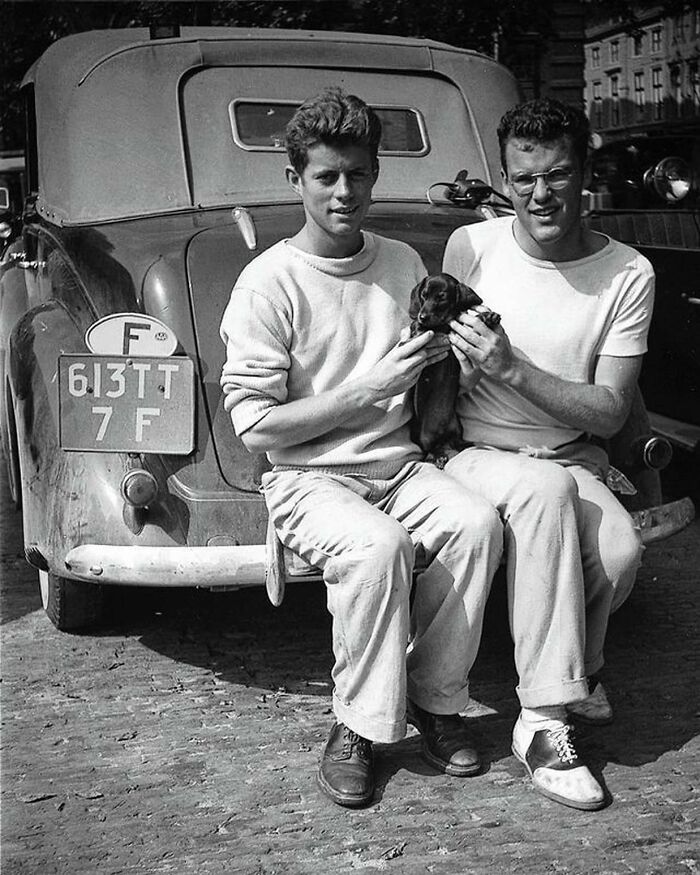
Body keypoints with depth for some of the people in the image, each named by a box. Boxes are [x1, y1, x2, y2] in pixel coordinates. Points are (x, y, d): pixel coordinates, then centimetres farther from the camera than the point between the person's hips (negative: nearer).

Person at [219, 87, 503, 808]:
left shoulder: (404, 263, 9)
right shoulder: (269, 282, -7)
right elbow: (254, 424, -12)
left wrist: (437, 356, -1)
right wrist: (368, 387, -16)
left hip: (396, 464, 5)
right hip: (308, 478, -4)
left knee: (478, 522, -25)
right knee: (377, 546, -35)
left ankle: (434, 699, -7)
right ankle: (357, 727, -13)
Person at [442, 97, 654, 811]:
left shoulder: (627, 274, -4)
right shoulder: (471, 247, -4)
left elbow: (609, 415, -10)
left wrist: (513, 368, -21)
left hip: (573, 461, 1)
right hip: (478, 456, -1)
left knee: (621, 550, -29)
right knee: (547, 489, -35)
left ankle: (575, 674, 5)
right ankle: (544, 722, -27)